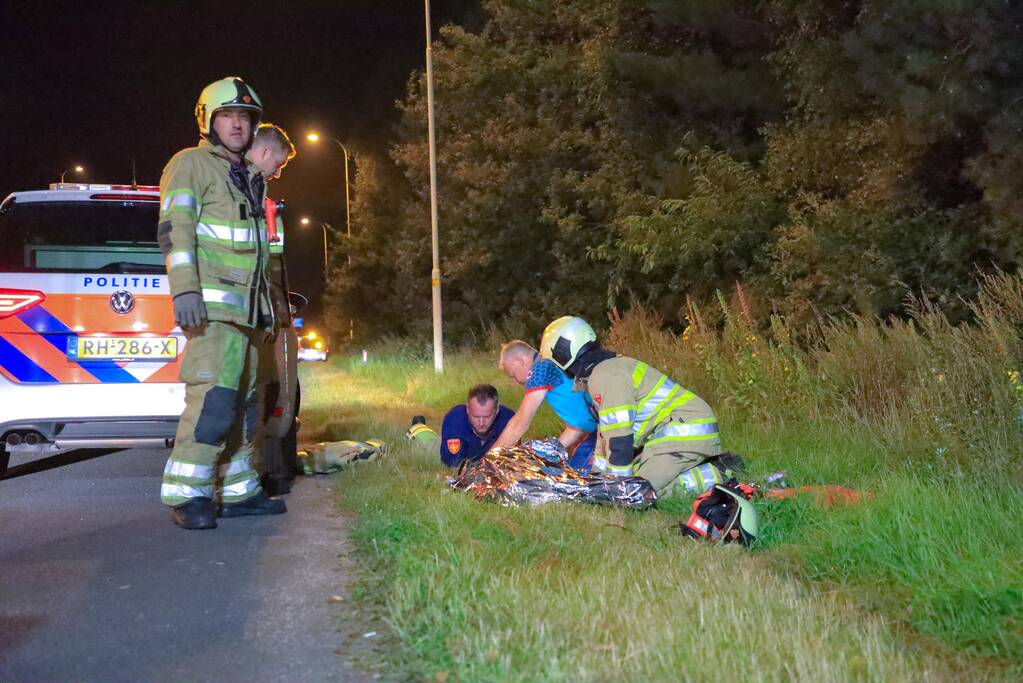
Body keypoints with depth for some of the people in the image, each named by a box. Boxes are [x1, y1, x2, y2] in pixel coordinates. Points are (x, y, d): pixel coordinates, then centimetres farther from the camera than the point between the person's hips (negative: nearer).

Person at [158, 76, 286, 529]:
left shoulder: (249, 178, 25)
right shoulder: (191, 164, -1)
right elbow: (175, 229, -13)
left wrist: (265, 304, 25)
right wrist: (184, 289, -24)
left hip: (246, 307, 9)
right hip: (211, 303, -9)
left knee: (245, 403, 10)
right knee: (214, 398, -18)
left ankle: (238, 491, 18)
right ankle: (187, 496, -13)